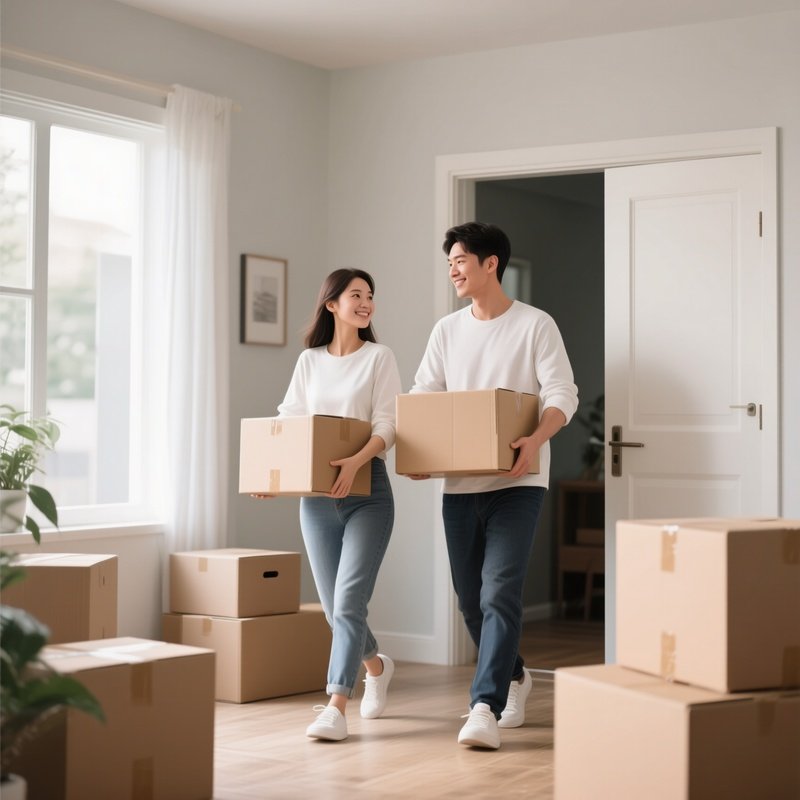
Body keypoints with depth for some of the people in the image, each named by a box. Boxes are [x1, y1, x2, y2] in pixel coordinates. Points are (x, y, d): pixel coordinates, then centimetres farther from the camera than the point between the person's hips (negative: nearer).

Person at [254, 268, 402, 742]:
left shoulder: (379, 357, 1)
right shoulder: (309, 361, 11)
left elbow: (387, 425, -9)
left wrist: (356, 462, -27)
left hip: (367, 492, -4)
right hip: (316, 495, 4)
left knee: (348, 602, -13)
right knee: (334, 606, 10)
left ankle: (336, 709, -13)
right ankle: (376, 665, 38)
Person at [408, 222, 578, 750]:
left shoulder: (535, 325, -2)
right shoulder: (447, 330, 12)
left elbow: (563, 395, -8)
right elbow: (422, 396, 11)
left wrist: (537, 439, -27)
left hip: (516, 482, -5)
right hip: (460, 483, 5)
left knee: (499, 593, -15)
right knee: (471, 598, 11)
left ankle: (485, 707, -15)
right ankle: (514, 677, 34)